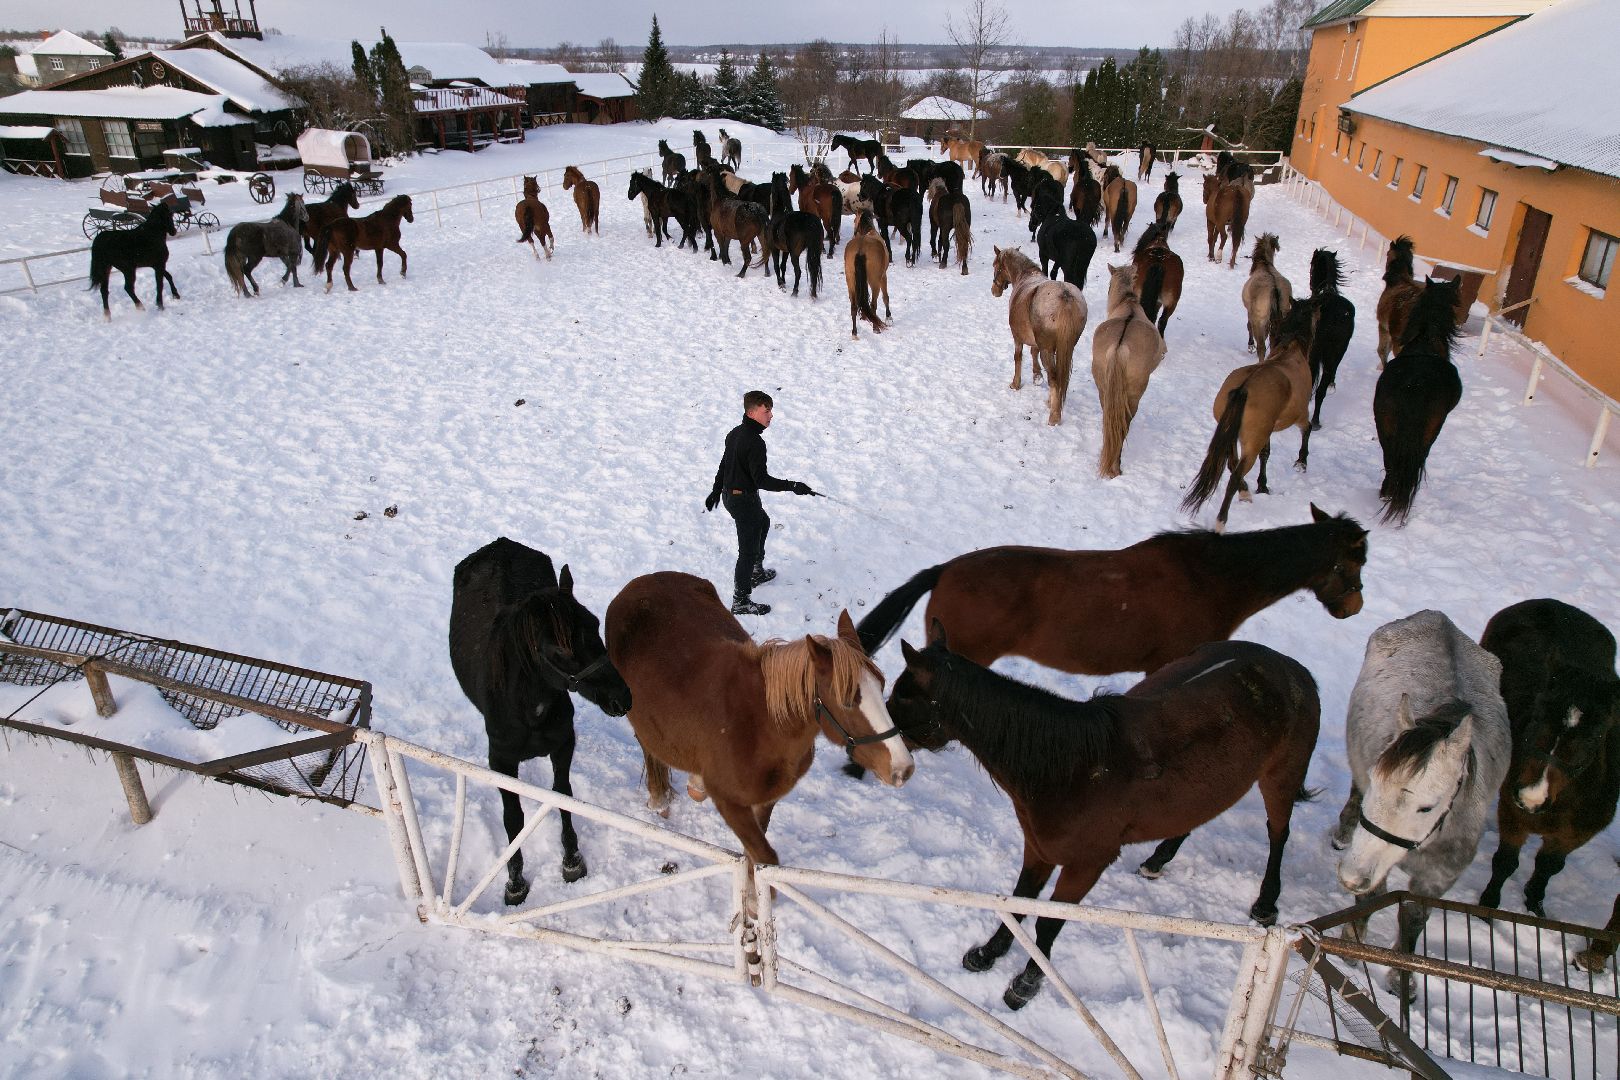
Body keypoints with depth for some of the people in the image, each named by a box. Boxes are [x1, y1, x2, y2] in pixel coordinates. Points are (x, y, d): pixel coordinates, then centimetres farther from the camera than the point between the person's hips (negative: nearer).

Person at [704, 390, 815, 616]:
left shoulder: (734, 433, 4)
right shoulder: (755, 442, -26)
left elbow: (723, 464, 16)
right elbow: (762, 480, -28)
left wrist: (716, 491, 27)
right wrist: (793, 486, -26)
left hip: (730, 495, 10)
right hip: (745, 501, -10)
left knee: (763, 522, 34)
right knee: (748, 551, 1)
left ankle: (757, 572, 48)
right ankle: (741, 602, 11)